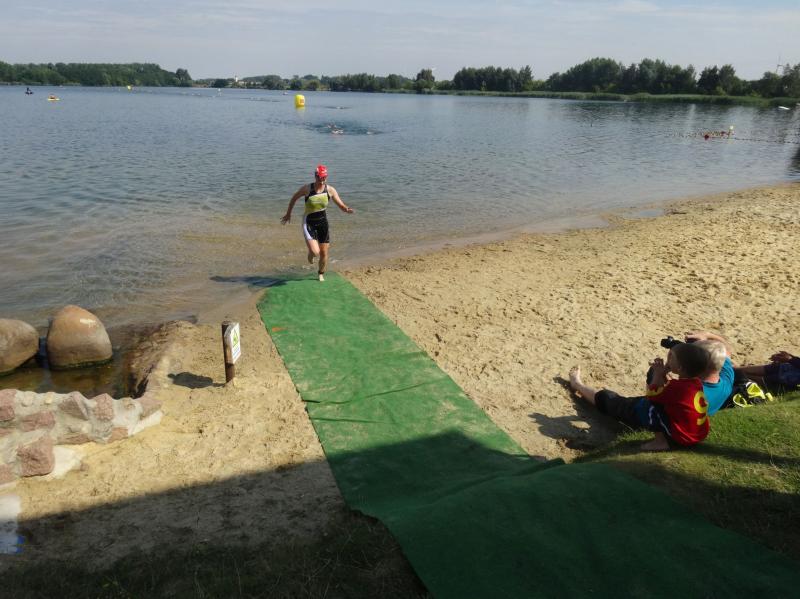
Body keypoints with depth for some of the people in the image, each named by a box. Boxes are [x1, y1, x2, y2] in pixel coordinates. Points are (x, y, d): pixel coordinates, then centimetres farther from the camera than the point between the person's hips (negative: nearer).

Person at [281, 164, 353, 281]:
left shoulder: (330, 190, -8)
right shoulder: (307, 189, -14)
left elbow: (341, 206, -7)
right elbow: (294, 198, 3)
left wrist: (347, 209, -31)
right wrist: (288, 214, 10)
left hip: (323, 222, 3)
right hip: (309, 222, -3)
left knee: (324, 252, 8)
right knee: (315, 252, -19)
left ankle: (321, 274, 36)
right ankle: (311, 254, 21)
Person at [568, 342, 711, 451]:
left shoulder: (678, 386, -27)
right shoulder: (696, 382, -1)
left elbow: (651, 394, -9)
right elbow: (665, 391, 14)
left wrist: (658, 374, -1)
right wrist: (662, 374, 0)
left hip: (680, 437, -9)